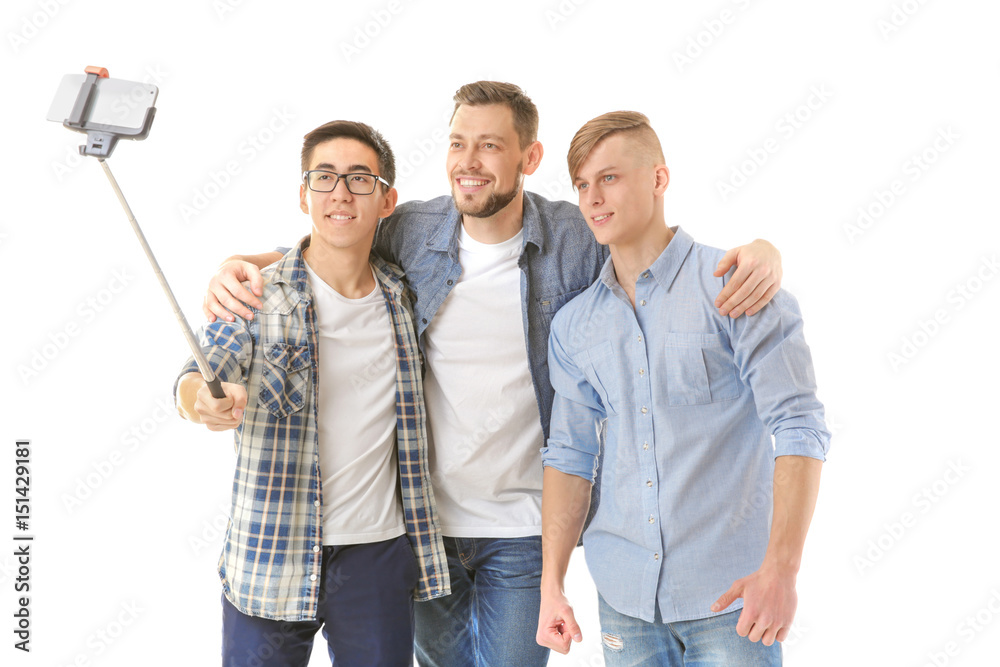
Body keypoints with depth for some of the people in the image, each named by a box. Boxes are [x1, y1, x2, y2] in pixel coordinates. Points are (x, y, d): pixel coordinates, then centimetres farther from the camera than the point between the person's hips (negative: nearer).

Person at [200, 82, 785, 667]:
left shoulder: (579, 241, -11)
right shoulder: (411, 233, -5)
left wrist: (761, 251, -26)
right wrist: (241, 265, -11)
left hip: (524, 531, -2)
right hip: (425, 522, 3)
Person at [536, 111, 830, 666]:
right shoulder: (574, 325, 6)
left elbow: (799, 428, -12)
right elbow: (569, 454, 10)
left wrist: (781, 568, -20)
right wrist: (551, 585, 5)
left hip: (729, 592, -4)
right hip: (624, 593, 4)